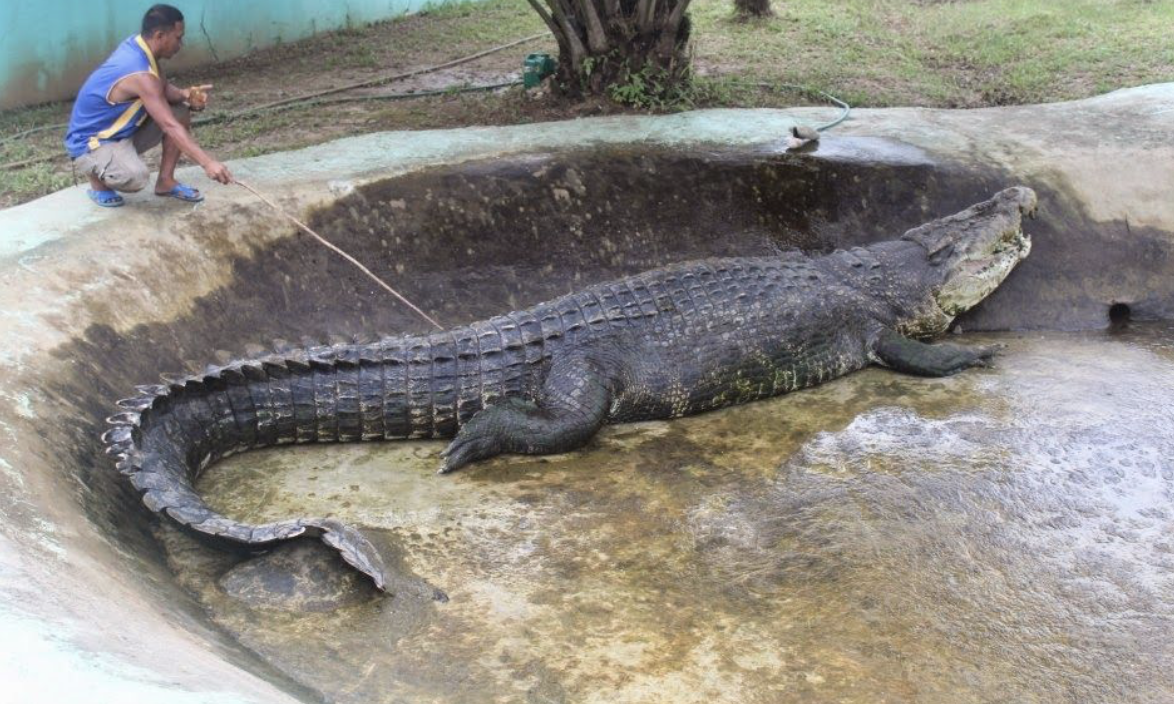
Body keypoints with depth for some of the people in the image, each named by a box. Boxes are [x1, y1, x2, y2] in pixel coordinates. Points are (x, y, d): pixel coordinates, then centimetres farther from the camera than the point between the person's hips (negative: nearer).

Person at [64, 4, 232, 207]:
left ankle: (166, 181, 9)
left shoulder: (136, 45, -5)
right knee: (136, 178, -37)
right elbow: (171, 127, -37)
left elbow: (162, 89, 7)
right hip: (89, 143, -10)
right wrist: (208, 163, -42)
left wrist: (186, 94, -16)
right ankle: (97, 176, -3)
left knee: (180, 111, 1)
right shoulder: (140, 74, -32)